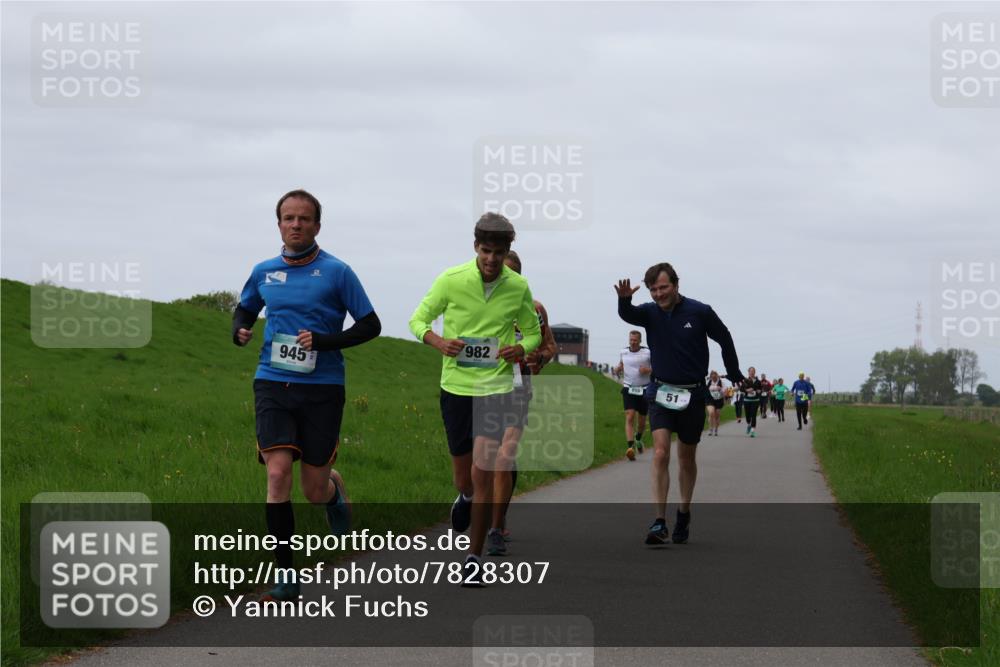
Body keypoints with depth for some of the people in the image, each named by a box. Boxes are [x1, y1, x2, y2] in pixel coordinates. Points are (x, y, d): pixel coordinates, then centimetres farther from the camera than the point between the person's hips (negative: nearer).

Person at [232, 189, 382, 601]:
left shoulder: (336, 272, -2)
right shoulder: (263, 272, 8)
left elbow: (370, 325, 0)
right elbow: (245, 309, 26)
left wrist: (324, 341, -14)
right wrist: (240, 331, 3)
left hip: (322, 388, -2)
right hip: (273, 383, 2)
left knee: (315, 491, 2)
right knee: (278, 473, -15)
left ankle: (336, 490, 43)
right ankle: (286, 577, -9)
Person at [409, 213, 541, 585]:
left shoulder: (519, 287, -3)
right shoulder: (451, 280, -7)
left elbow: (533, 332, 12)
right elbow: (418, 320, 3)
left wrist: (521, 349, -12)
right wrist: (437, 341, -19)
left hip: (496, 387, -1)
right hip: (456, 386, 1)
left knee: (483, 475, -12)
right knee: (463, 479, 9)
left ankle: (474, 557, 1)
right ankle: (466, 498, 48)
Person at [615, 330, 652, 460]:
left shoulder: (648, 352, -6)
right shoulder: (623, 352, 4)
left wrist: (649, 370, -20)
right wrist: (619, 368, -3)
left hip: (644, 389, -1)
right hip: (628, 389, 1)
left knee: (642, 419, 12)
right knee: (630, 417, -16)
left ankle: (638, 439, 45)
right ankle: (630, 447, -25)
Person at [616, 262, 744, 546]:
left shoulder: (700, 312, -8)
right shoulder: (650, 312, -4)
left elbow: (724, 339, 6)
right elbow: (627, 315, -26)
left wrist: (735, 374, 13)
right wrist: (624, 299, -48)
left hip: (692, 394, 0)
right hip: (660, 392, 0)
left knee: (687, 458, 12)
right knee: (660, 453, -15)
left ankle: (684, 513, 32)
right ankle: (659, 523, -19)